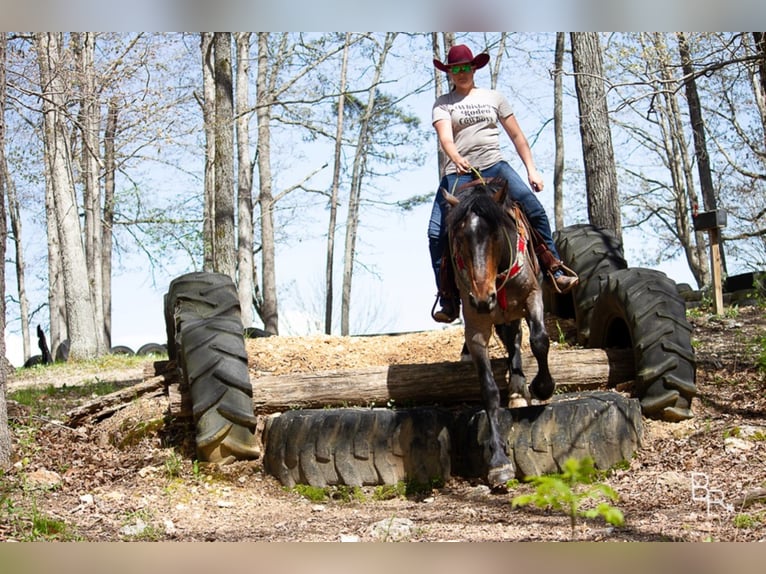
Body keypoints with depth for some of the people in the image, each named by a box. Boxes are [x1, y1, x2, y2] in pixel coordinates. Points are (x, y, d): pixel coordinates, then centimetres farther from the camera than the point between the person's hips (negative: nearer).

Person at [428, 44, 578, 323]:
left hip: (494, 167, 1)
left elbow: (517, 136, 17)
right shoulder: (443, 104, 8)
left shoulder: (494, 97, 15)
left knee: (534, 209, -21)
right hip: (458, 173, -1)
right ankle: (448, 300, -4)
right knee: (437, 233, -14)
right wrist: (457, 159, -32)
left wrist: (532, 170, 9)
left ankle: (556, 271, -11)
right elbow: (445, 137, -11)